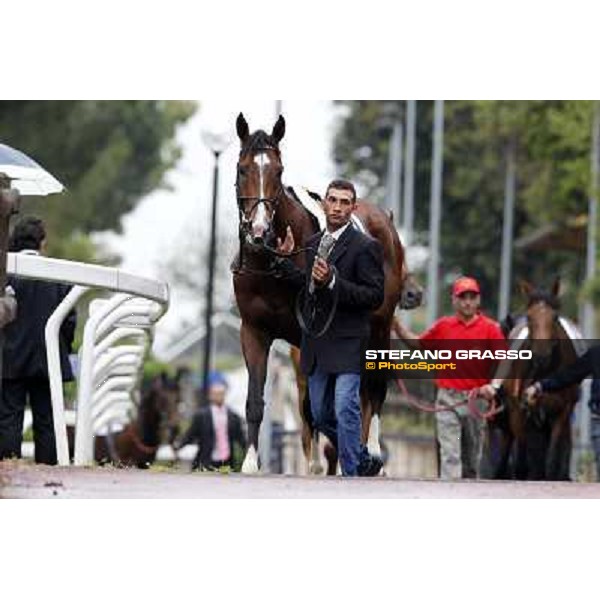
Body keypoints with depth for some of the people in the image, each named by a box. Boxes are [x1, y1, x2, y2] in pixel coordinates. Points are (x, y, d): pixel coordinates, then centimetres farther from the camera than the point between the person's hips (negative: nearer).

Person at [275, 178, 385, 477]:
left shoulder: (365, 247, -8)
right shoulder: (314, 242, 14)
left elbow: (375, 296, -14)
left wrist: (333, 282, -23)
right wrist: (285, 260, 13)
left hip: (347, 344, -7)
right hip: (316, 345, 7)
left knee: (345, 411, -15)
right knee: (320, 416, 13)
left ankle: (351, 477, -8)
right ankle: (365, 461, 29)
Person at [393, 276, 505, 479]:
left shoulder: (490, 328, -1)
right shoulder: (443, 326, 6)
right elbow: (418, 343, 19)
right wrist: (397, 327, 8)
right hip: (447, 397, 0)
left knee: (473, 458, 13)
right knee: (450, 455, -9)